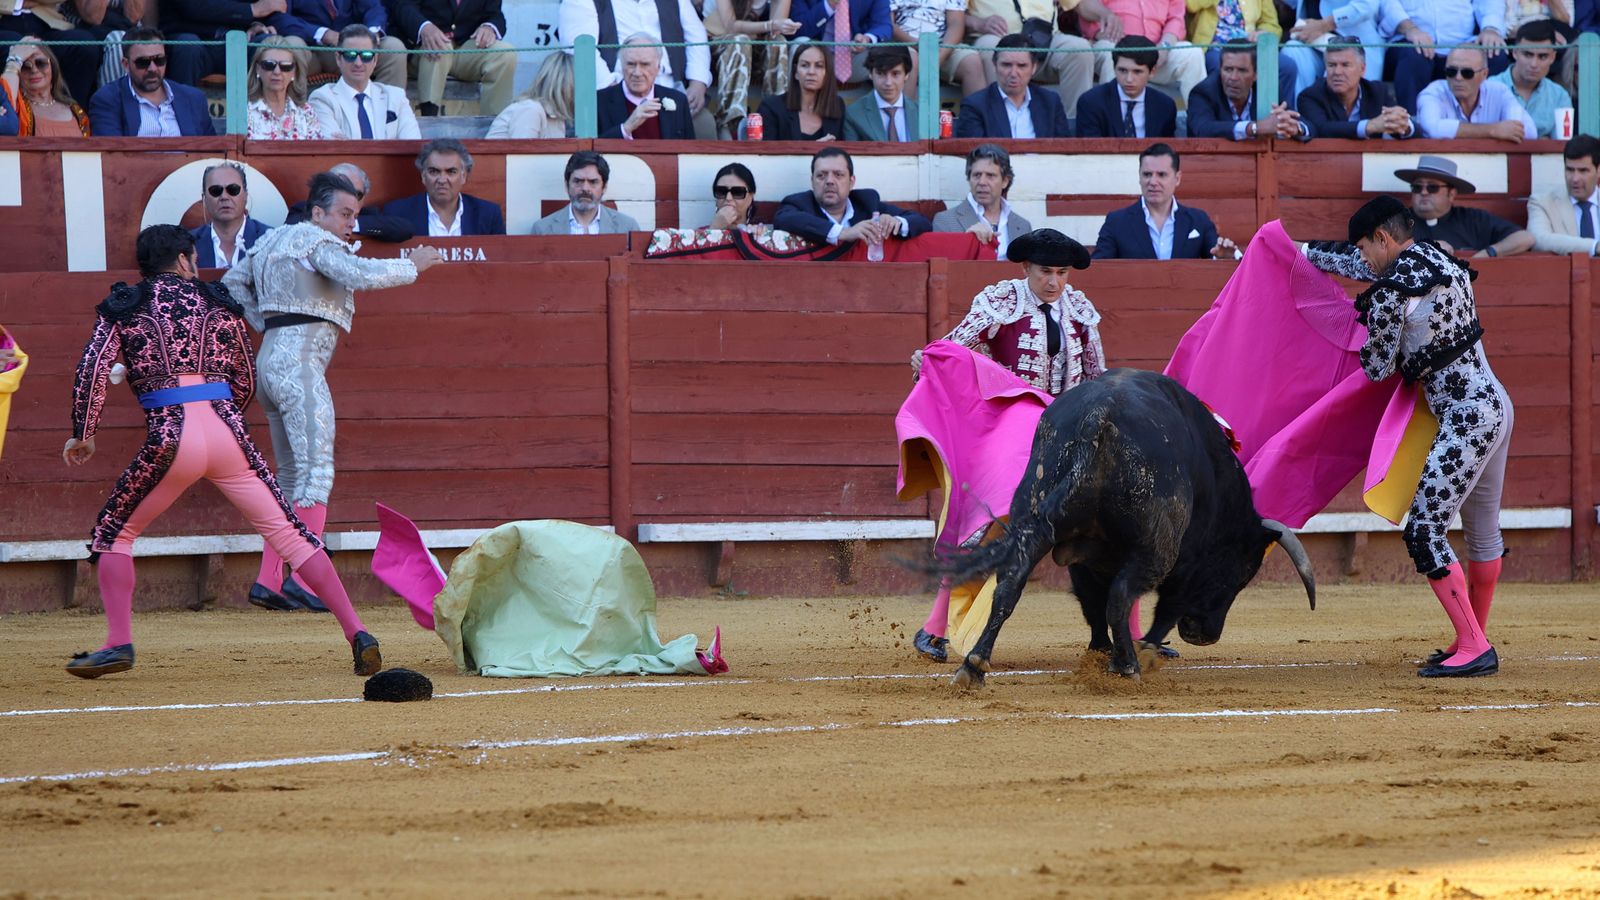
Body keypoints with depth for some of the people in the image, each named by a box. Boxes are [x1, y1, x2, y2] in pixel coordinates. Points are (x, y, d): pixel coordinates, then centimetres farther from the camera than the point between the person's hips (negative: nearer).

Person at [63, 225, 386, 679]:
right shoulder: (218, 302, 17)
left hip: (171, 437, -2)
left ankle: (119, 642, 0)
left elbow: (93, 370, -3)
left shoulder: (122, 307, 10)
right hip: (227, 431, 2)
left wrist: (82, 435, 6)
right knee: (289, 533, 6)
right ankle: (356, 632, -3)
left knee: (114, 533, 16)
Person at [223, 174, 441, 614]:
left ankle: (268, 580, 9)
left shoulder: (274, 240, 20)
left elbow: (233, 282, 28)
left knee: (292, 475, 13)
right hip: (300, 360, -10)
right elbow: (360, 275, -23)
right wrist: (412, 265, -10)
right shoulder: (319, 242, -7)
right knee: (316, 469, -13)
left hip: (271, 360, 10)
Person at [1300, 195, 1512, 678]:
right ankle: (1474, 642, 31)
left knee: (1424, 532, -8)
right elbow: (1359, 264, 29)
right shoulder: (1440, 258, 11)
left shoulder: (1392, 292, -15)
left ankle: (1474, 648, -11)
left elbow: (1378, 369, -4)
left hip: (1466, 420, -10)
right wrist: (1304, 253, 39)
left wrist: (1371, 318, 15)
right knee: (1482, 530, 19)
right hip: (1495, 404, 10)